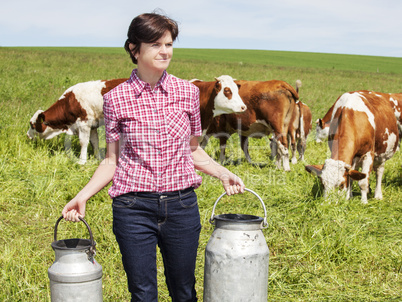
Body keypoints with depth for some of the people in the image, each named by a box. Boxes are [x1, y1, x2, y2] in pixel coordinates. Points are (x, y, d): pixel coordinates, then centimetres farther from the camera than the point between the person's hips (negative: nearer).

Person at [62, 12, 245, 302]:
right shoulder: (116, 98, -3)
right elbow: (112, 160, 4)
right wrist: (83, 196, -7)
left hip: (182, 205, 2)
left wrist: (224, 174, -1)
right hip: (134, 208, -1)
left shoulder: (188, 92, 2)